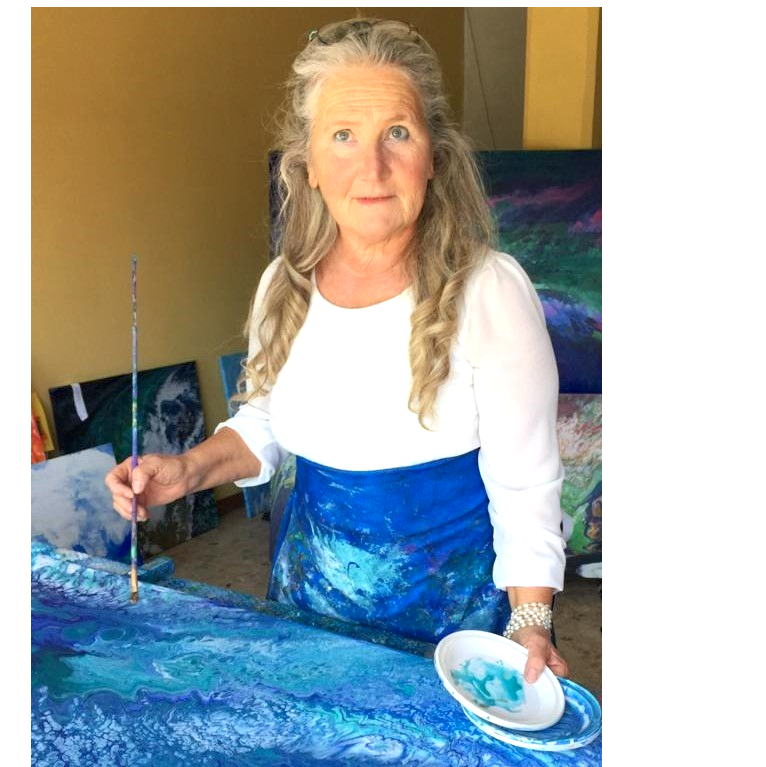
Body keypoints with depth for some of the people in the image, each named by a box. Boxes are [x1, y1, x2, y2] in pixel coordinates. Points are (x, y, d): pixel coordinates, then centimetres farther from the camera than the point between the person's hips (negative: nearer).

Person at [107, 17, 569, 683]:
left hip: (450, 602, -4)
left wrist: (529, 625, -17)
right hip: (311, 587, 4)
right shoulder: (284, 285, -7)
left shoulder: (488, 291, -21)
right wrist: (191, 469, -7)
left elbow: (525, 484, -15)